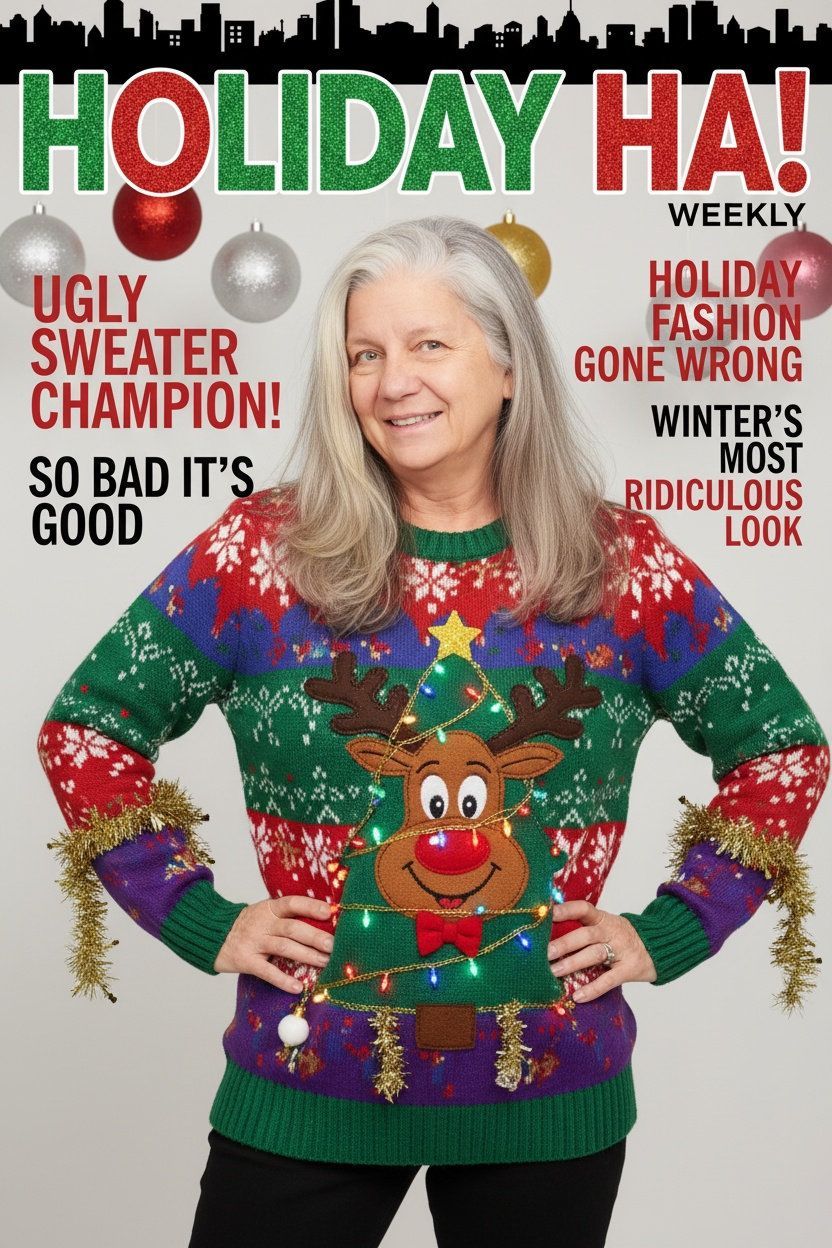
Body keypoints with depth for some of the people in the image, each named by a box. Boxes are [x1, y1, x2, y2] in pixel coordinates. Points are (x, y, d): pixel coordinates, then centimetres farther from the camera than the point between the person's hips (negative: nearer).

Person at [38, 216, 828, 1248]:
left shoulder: (624, 565, -3)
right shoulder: (263, 551, -6)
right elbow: (85, 728, 2)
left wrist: (670, 931, -1)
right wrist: (202, 920, -5)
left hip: (551, 1097, 1)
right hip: (306, 1093, -1)